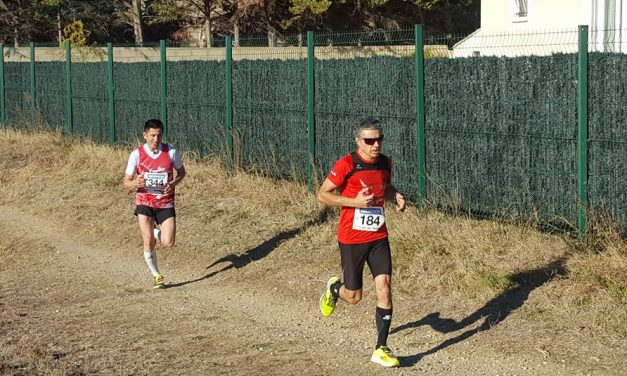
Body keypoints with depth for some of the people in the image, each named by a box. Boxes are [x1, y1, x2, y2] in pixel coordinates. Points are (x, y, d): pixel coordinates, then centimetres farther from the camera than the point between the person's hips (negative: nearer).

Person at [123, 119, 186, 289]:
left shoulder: (171, 152, -7)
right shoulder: (137, 155, -9)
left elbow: (181, 172, 9)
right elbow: (126, 182, -2)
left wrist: (173, 184, -12)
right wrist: (135, 183, -27)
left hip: (166, 204, 1)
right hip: (144, 203, -1)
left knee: (168, 243, -7)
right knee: (148, 243, -10)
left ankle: (157, 232, 30)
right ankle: (156, 276, 12)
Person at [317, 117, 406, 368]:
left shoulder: (385, 163, 3)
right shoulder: (346, 165, -15)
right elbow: (322, 195, -10)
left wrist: (396, 196, 0)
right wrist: (354, 201, -21)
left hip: (379, 237, 4)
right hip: (351, 239, -4)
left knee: (384, 286, -9)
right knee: (353, 297, 5)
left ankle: (381, 349, 0)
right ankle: (334, 288, 43)